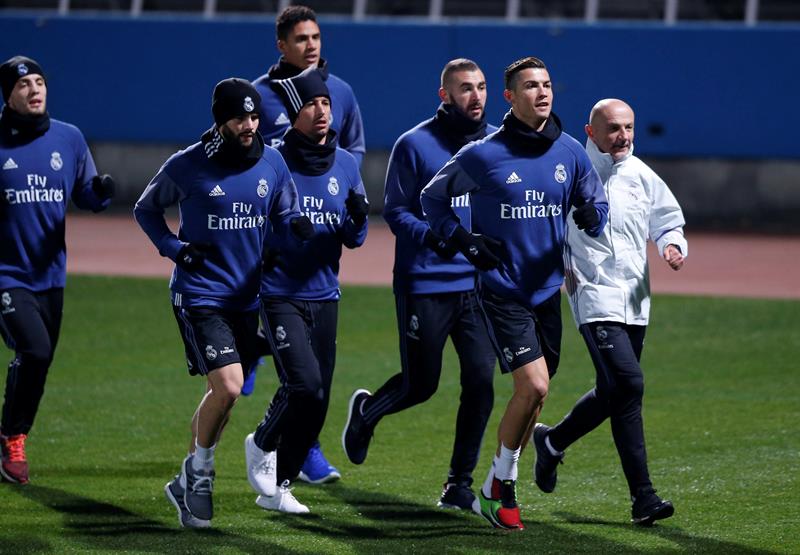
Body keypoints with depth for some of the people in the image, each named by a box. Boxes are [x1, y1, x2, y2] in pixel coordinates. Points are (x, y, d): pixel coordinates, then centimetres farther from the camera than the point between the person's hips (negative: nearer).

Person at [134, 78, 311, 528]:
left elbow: (286, 216, 9)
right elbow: (146, 209, 5)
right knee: (228, 386, -20)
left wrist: (300, 226, -14)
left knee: (224, 397, 12)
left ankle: (187, 483, 30)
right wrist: (174, 248, -11)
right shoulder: (187, 166, -10)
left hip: (246, 298, 5)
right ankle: (199, 473, 2)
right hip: (199, 294, -5)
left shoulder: (272, 163, 0)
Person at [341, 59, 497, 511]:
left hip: (480, 284, 3)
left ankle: (460, 485, 4)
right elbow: (396, 211, -5)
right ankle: (366, 413, 38)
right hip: (425, 284, -3)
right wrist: (432, 236, -23)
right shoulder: (415, 145, -6)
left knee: (481, 380, -7)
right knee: (421, 385, 4)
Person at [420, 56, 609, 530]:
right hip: (502, 290, -5)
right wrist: (466, 243, -7)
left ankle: (499, 488, 26)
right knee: (534, 385, -16)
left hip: (548, 290, 5)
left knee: (533, 394, 10)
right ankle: (498, 487, 0)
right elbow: (433, 199, 4)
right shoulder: (483, 156, -9)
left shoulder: (570, 153, 2)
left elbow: (596, 203, 13)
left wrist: (592, 215, -11)